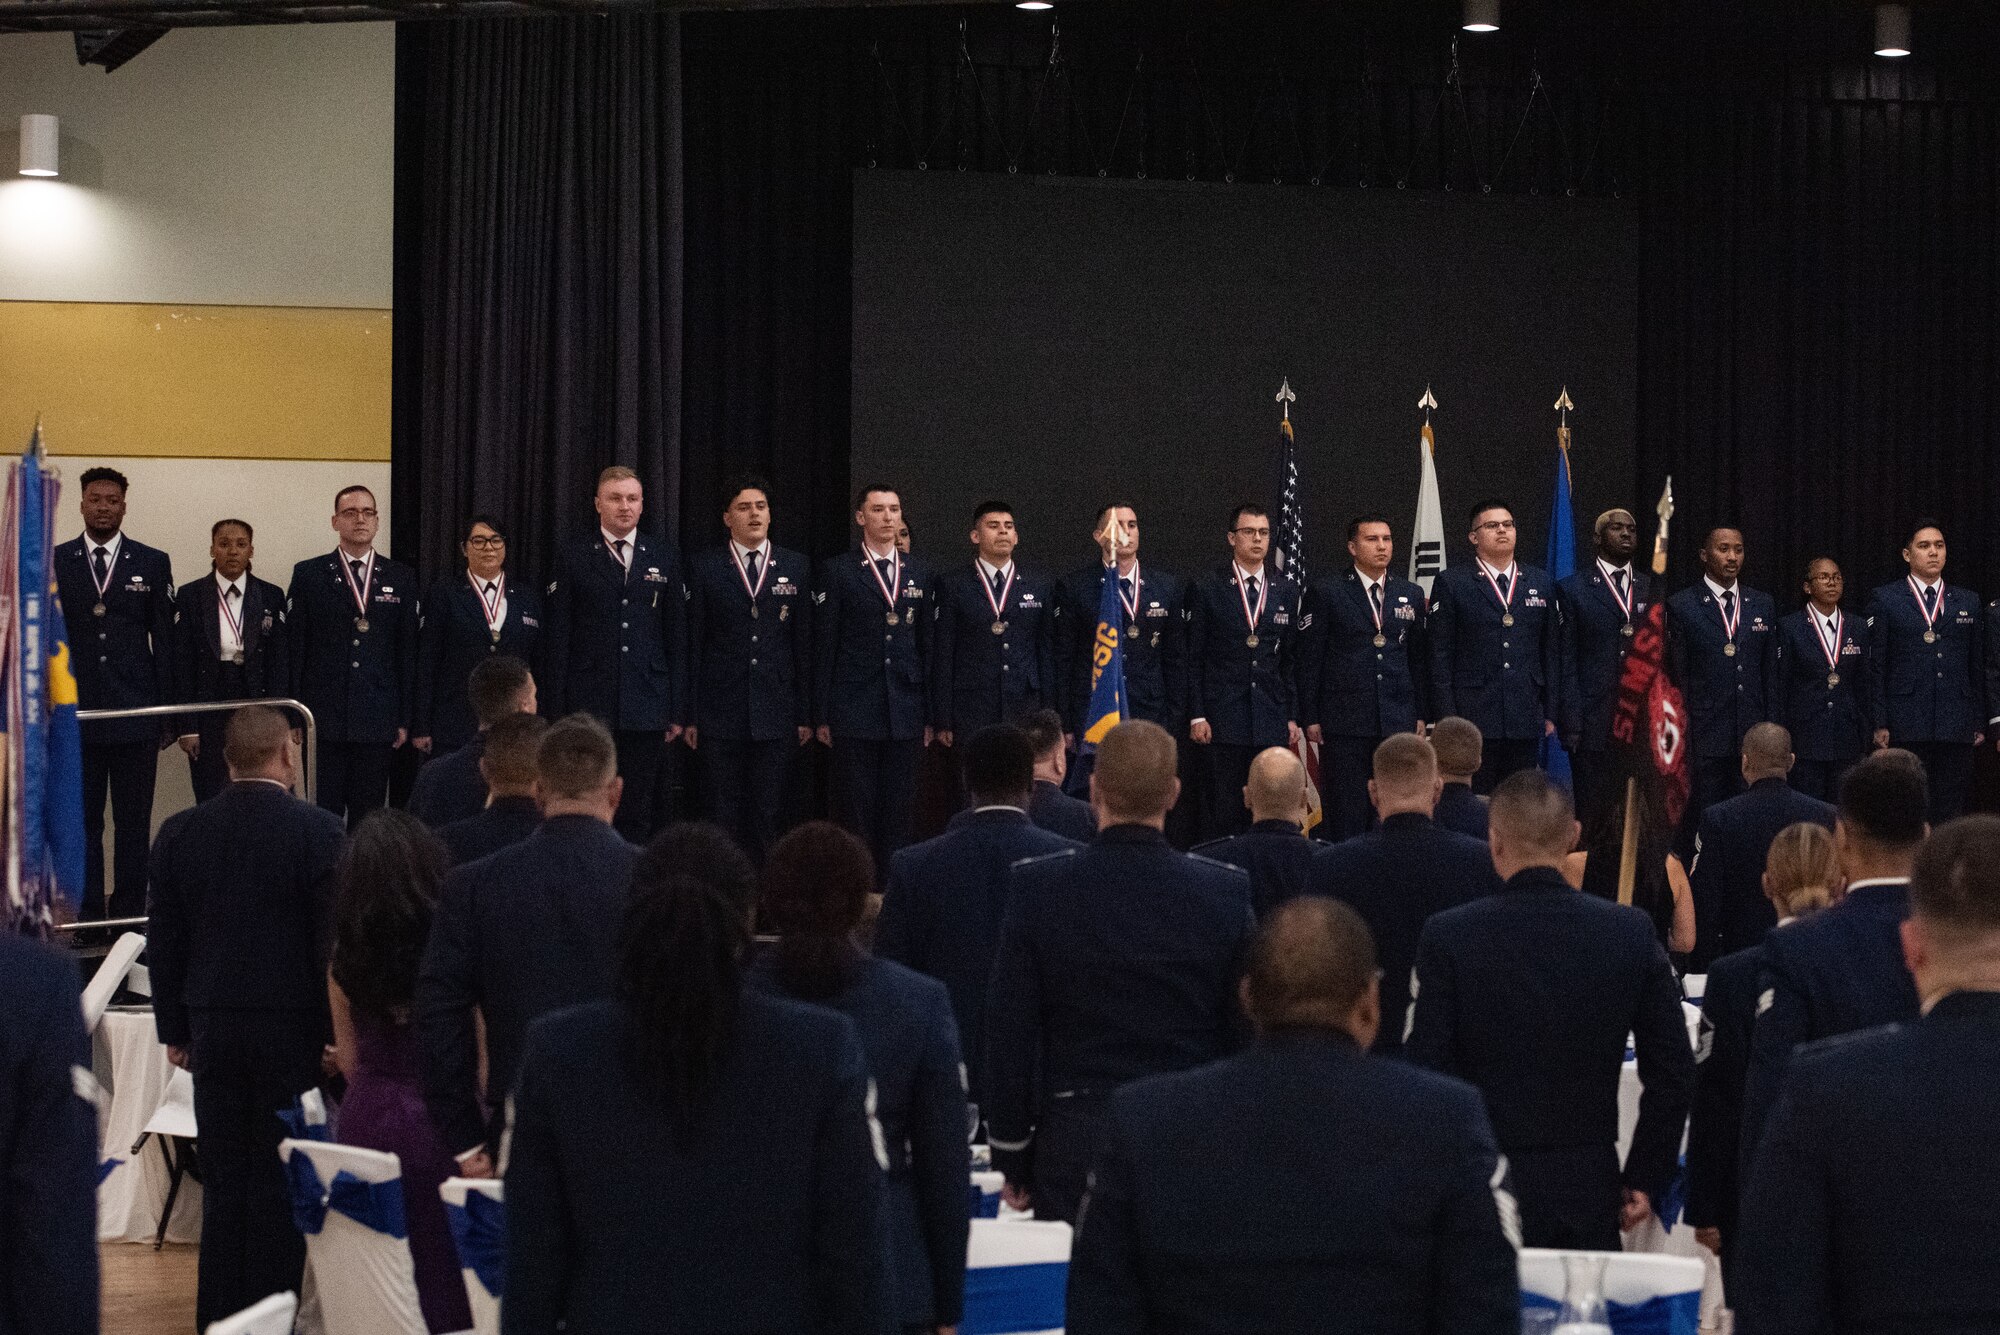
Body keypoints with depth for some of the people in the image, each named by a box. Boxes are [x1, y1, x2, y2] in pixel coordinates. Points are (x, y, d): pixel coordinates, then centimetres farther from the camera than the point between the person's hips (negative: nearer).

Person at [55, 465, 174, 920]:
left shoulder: (152, 563, 5)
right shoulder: (54, 563, 6)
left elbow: (164, 641, 5)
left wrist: (166, 710, 1)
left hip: (135, 712, 0)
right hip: (75, 712, 1)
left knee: (133, 823, 3)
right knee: (82, 822, 5)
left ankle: (129, 915, 8)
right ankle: (86, 915, 10)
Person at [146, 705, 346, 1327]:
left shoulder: (179, 833, 1)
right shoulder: (318, 832, -11)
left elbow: (163, 943, 6)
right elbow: (334, 942, -9)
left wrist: (175, 1029, 14)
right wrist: (340, 1032, -1)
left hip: (213, 1028, 3)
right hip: (294, 1029, -3)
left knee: (224, 1178, 10)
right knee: (283, 1178, 4)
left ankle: (219, 1313, 15)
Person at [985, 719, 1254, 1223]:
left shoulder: (1037, 886, -6)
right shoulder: (1227, 892, -5)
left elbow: (1009, 1031, -2)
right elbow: (1248, 1035, 1)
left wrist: (1012, 1157, 7)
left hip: (1073, 1149, -1)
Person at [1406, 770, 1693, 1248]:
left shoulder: (1449, 936, -9)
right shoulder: (1631, 933, -1)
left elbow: (1425, 1068, -8)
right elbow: (1674, 1074, 2)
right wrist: (1645, 1180, 11)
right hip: (1591, 1189, 2)